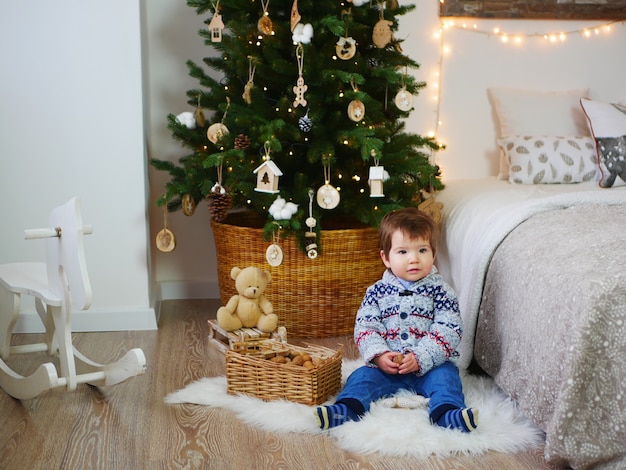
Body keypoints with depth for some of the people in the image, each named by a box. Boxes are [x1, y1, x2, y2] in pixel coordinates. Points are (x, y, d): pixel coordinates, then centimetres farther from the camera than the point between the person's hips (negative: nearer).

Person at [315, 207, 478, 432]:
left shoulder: (440, 291, 0)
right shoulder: (377, 292, 5)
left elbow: (448, 331, -9)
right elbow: (364, 327, -1)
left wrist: (420, 358, -21)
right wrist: (379, 355, -20)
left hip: (430, 365, -1)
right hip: (386, 366, 2)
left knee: (445, 377, -28)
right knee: (362, 377, -20)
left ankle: (447, 413, -49)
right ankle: (346, 409, -41)